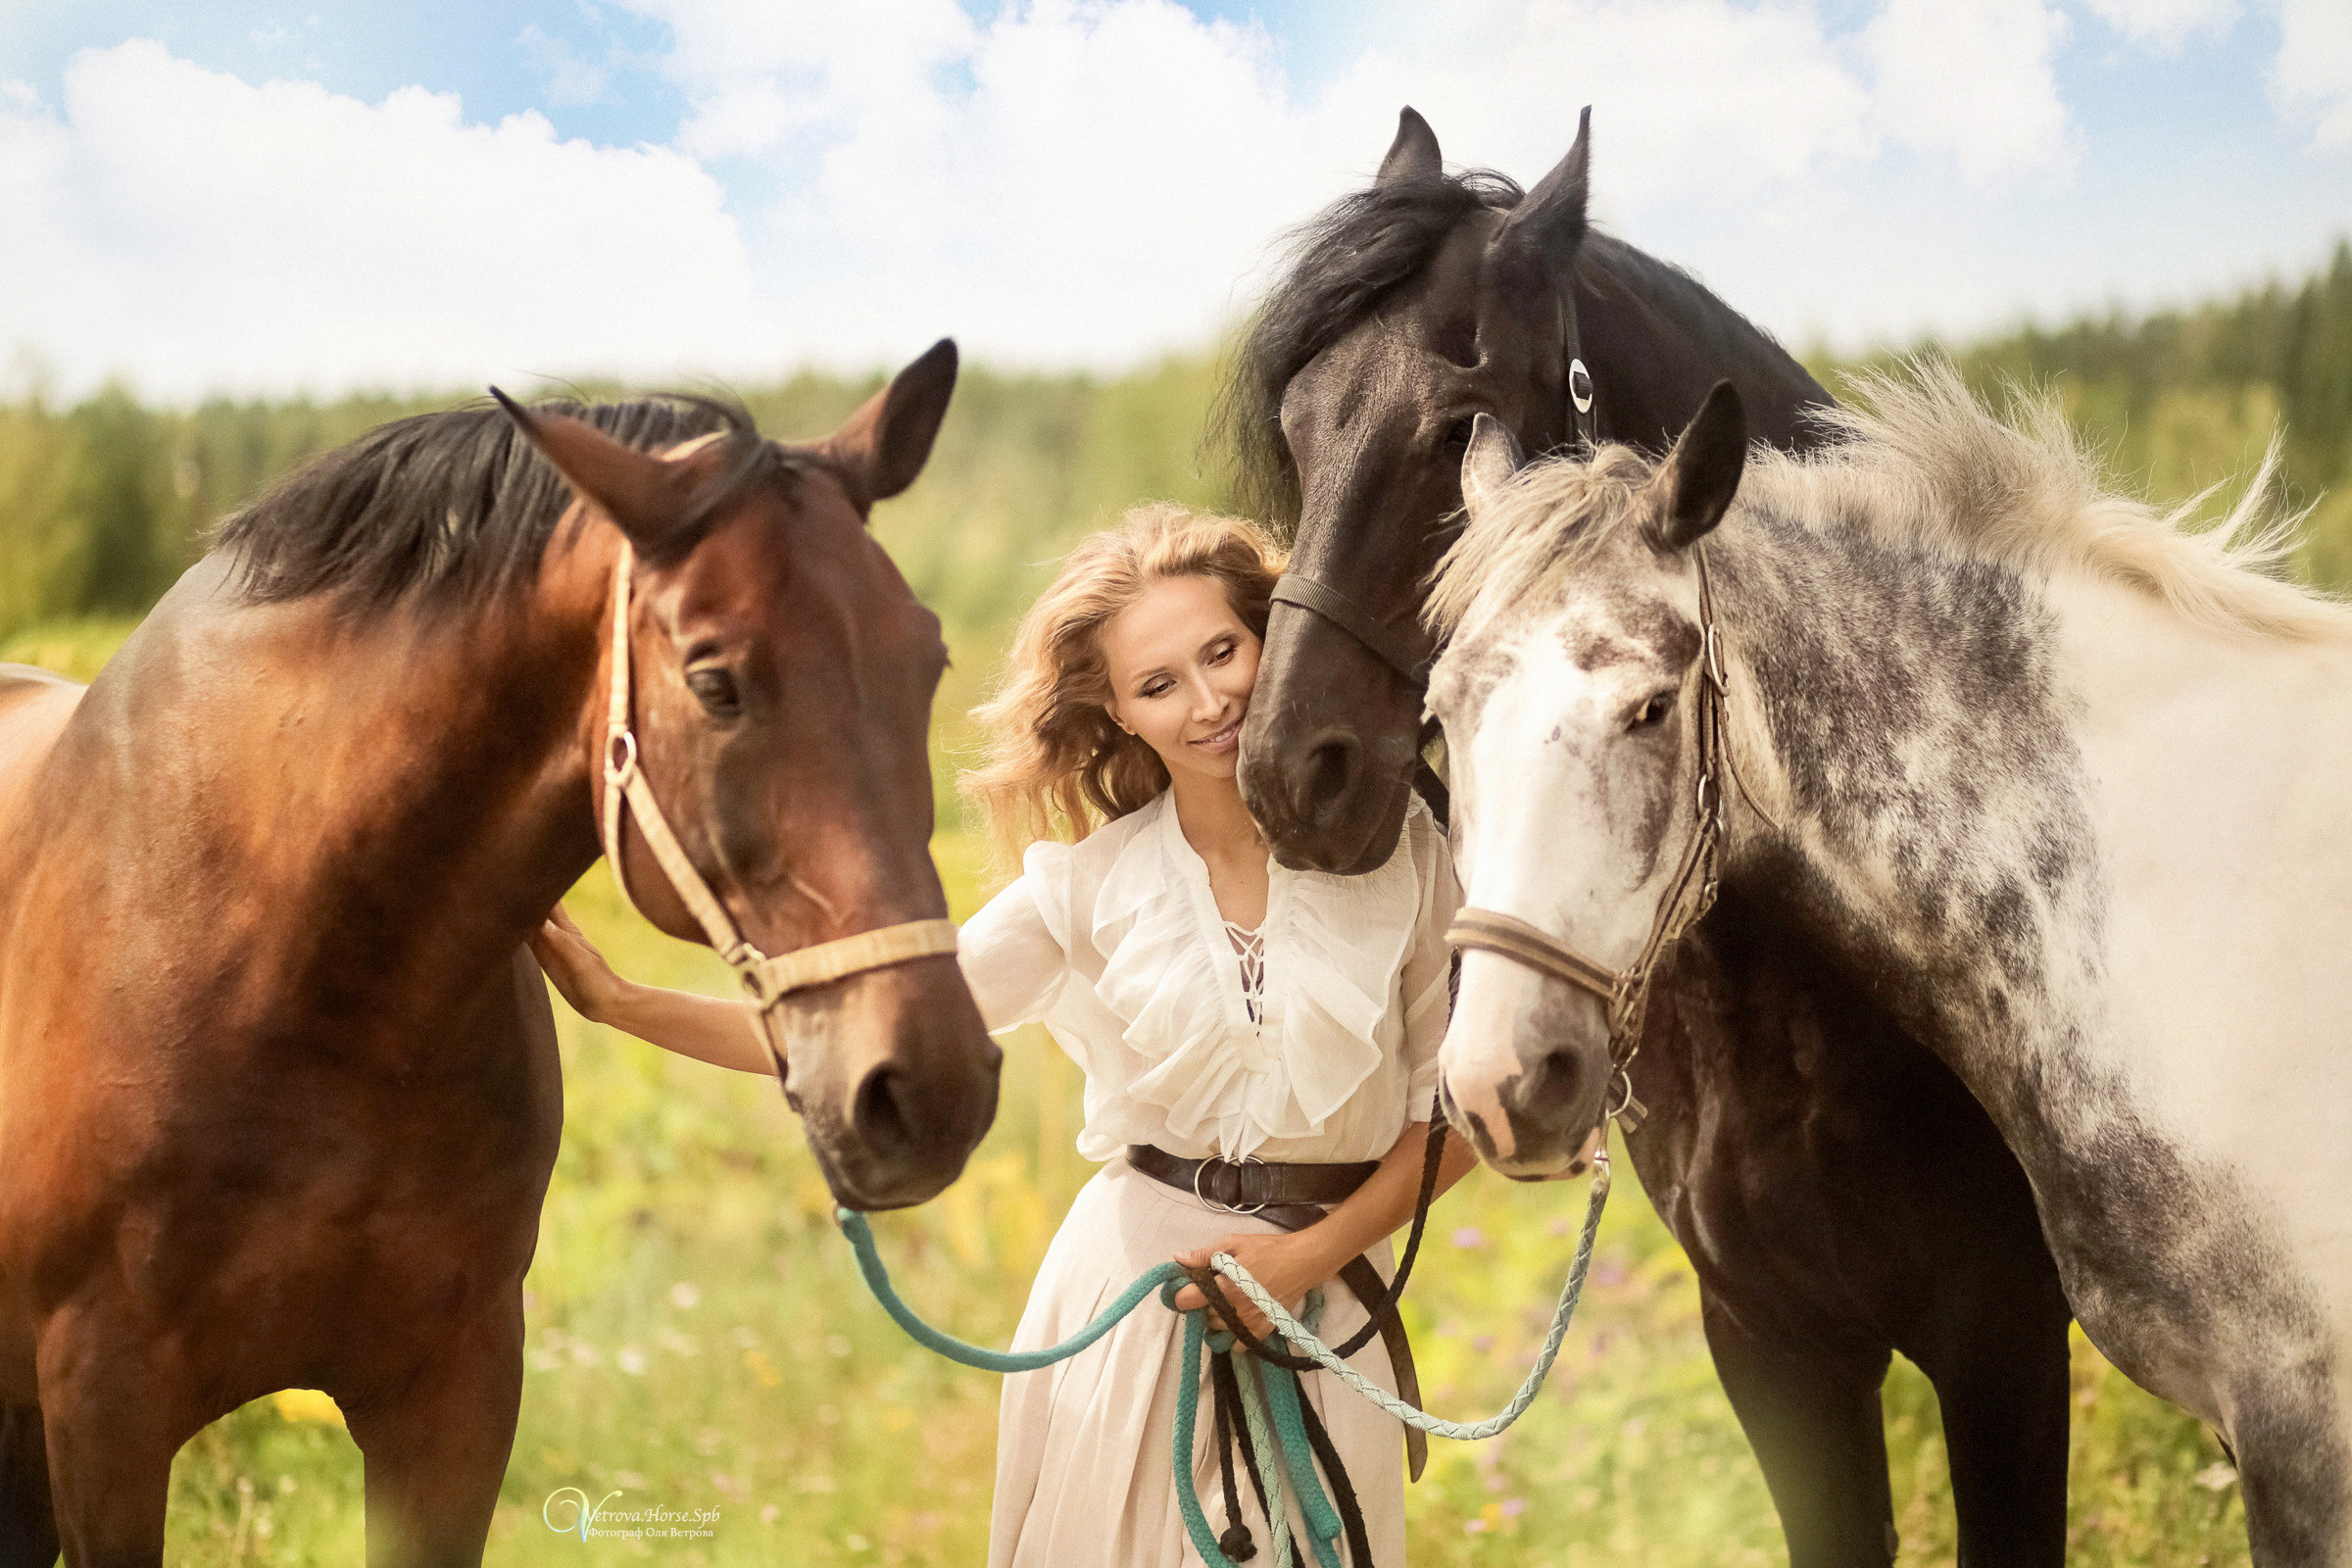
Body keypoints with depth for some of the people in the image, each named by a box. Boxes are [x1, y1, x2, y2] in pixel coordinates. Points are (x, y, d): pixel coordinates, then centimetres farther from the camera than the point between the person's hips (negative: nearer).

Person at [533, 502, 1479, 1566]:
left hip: (1323, 1297, 0)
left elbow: (1459, 1102, 1)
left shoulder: (1397, 850, -3)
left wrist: (1312, 1254, -11)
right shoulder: (1088, 888, -1)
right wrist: (618, 1003, -9)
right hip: (1126, 1292, 0)